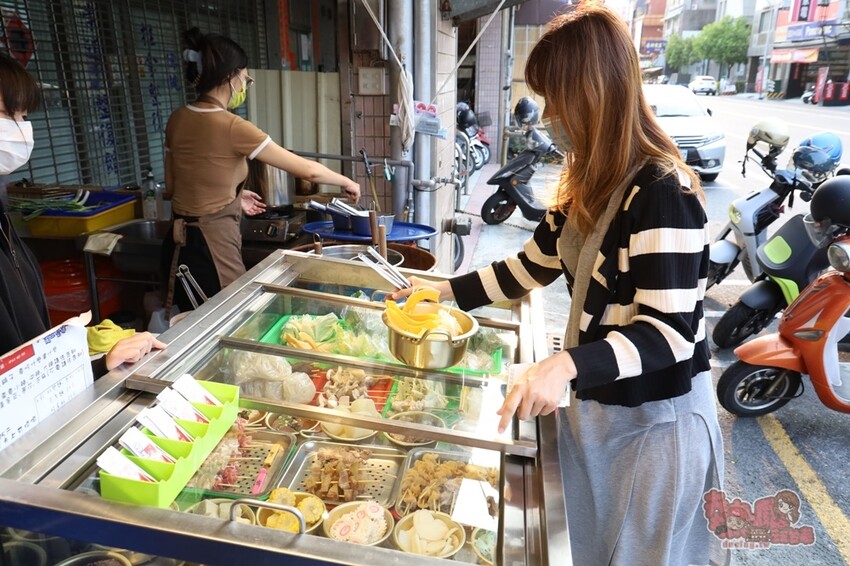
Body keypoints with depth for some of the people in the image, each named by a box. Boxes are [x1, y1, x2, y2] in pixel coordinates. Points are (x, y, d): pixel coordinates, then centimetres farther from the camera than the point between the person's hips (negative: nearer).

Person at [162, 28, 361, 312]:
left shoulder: (177, 119, 4)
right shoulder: (232, 127, -17)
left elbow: (172, 187, 14)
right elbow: (308, 170, -13)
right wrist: (347, 182, 5)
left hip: (179, 244, 8)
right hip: (212, 246, -8)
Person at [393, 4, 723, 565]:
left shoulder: (663, 193, -24)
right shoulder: (589, 184, 3)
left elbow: (670, 333, -26)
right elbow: (531, 266, 11)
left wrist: (566, 365, -39)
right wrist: (444, 290, 10)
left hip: (654, 420, -8)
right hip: (595, 405, 8)